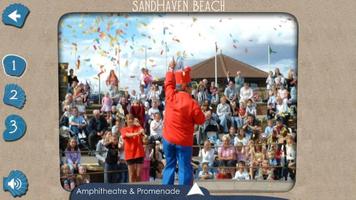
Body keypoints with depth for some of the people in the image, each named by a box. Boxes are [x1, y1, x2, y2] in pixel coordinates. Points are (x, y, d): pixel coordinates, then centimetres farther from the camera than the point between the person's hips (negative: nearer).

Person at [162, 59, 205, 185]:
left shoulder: (170, 97, -6)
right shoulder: (192, 104, -16)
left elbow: (169, 83, 13)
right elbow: (201, 121, -5)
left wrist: (171, 68, 28)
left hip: (168, 139, 4)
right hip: (184, 142, -4)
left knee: (169, 166, 14)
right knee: (184, 169, 1)